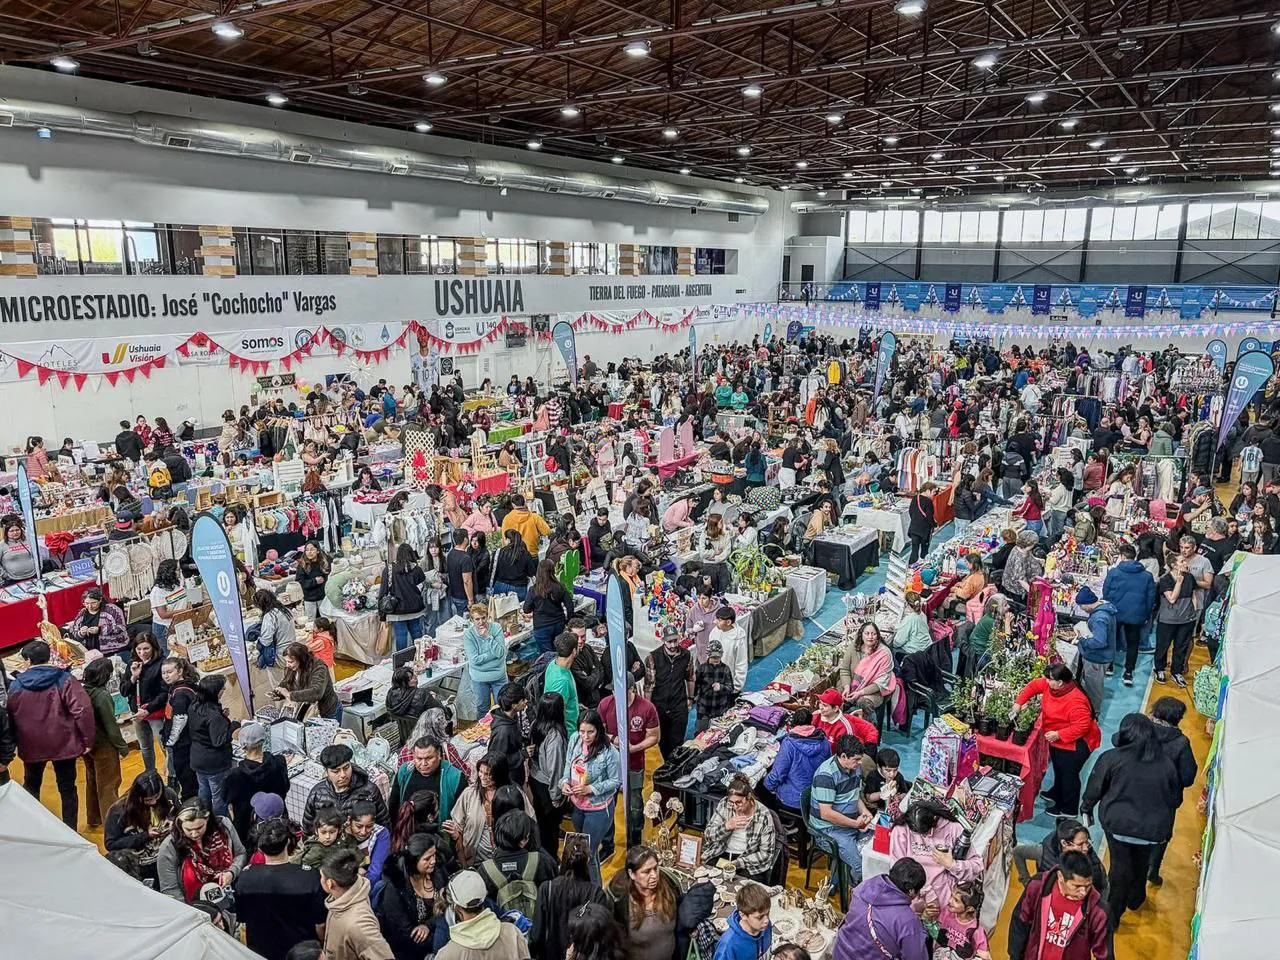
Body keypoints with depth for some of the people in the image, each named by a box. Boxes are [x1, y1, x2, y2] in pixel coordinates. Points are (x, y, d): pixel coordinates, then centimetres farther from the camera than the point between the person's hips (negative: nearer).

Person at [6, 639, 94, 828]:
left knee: (31, 786, 24)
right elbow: (83, 710, -20)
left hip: (31, 747, 2)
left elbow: (10, 718, 3)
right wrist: (88, 739, -13)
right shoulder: (64, 680, -13)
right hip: (63, 744, -2)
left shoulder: (16, 685, -4)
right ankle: (70, 830, 16)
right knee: (67, 788, 11)